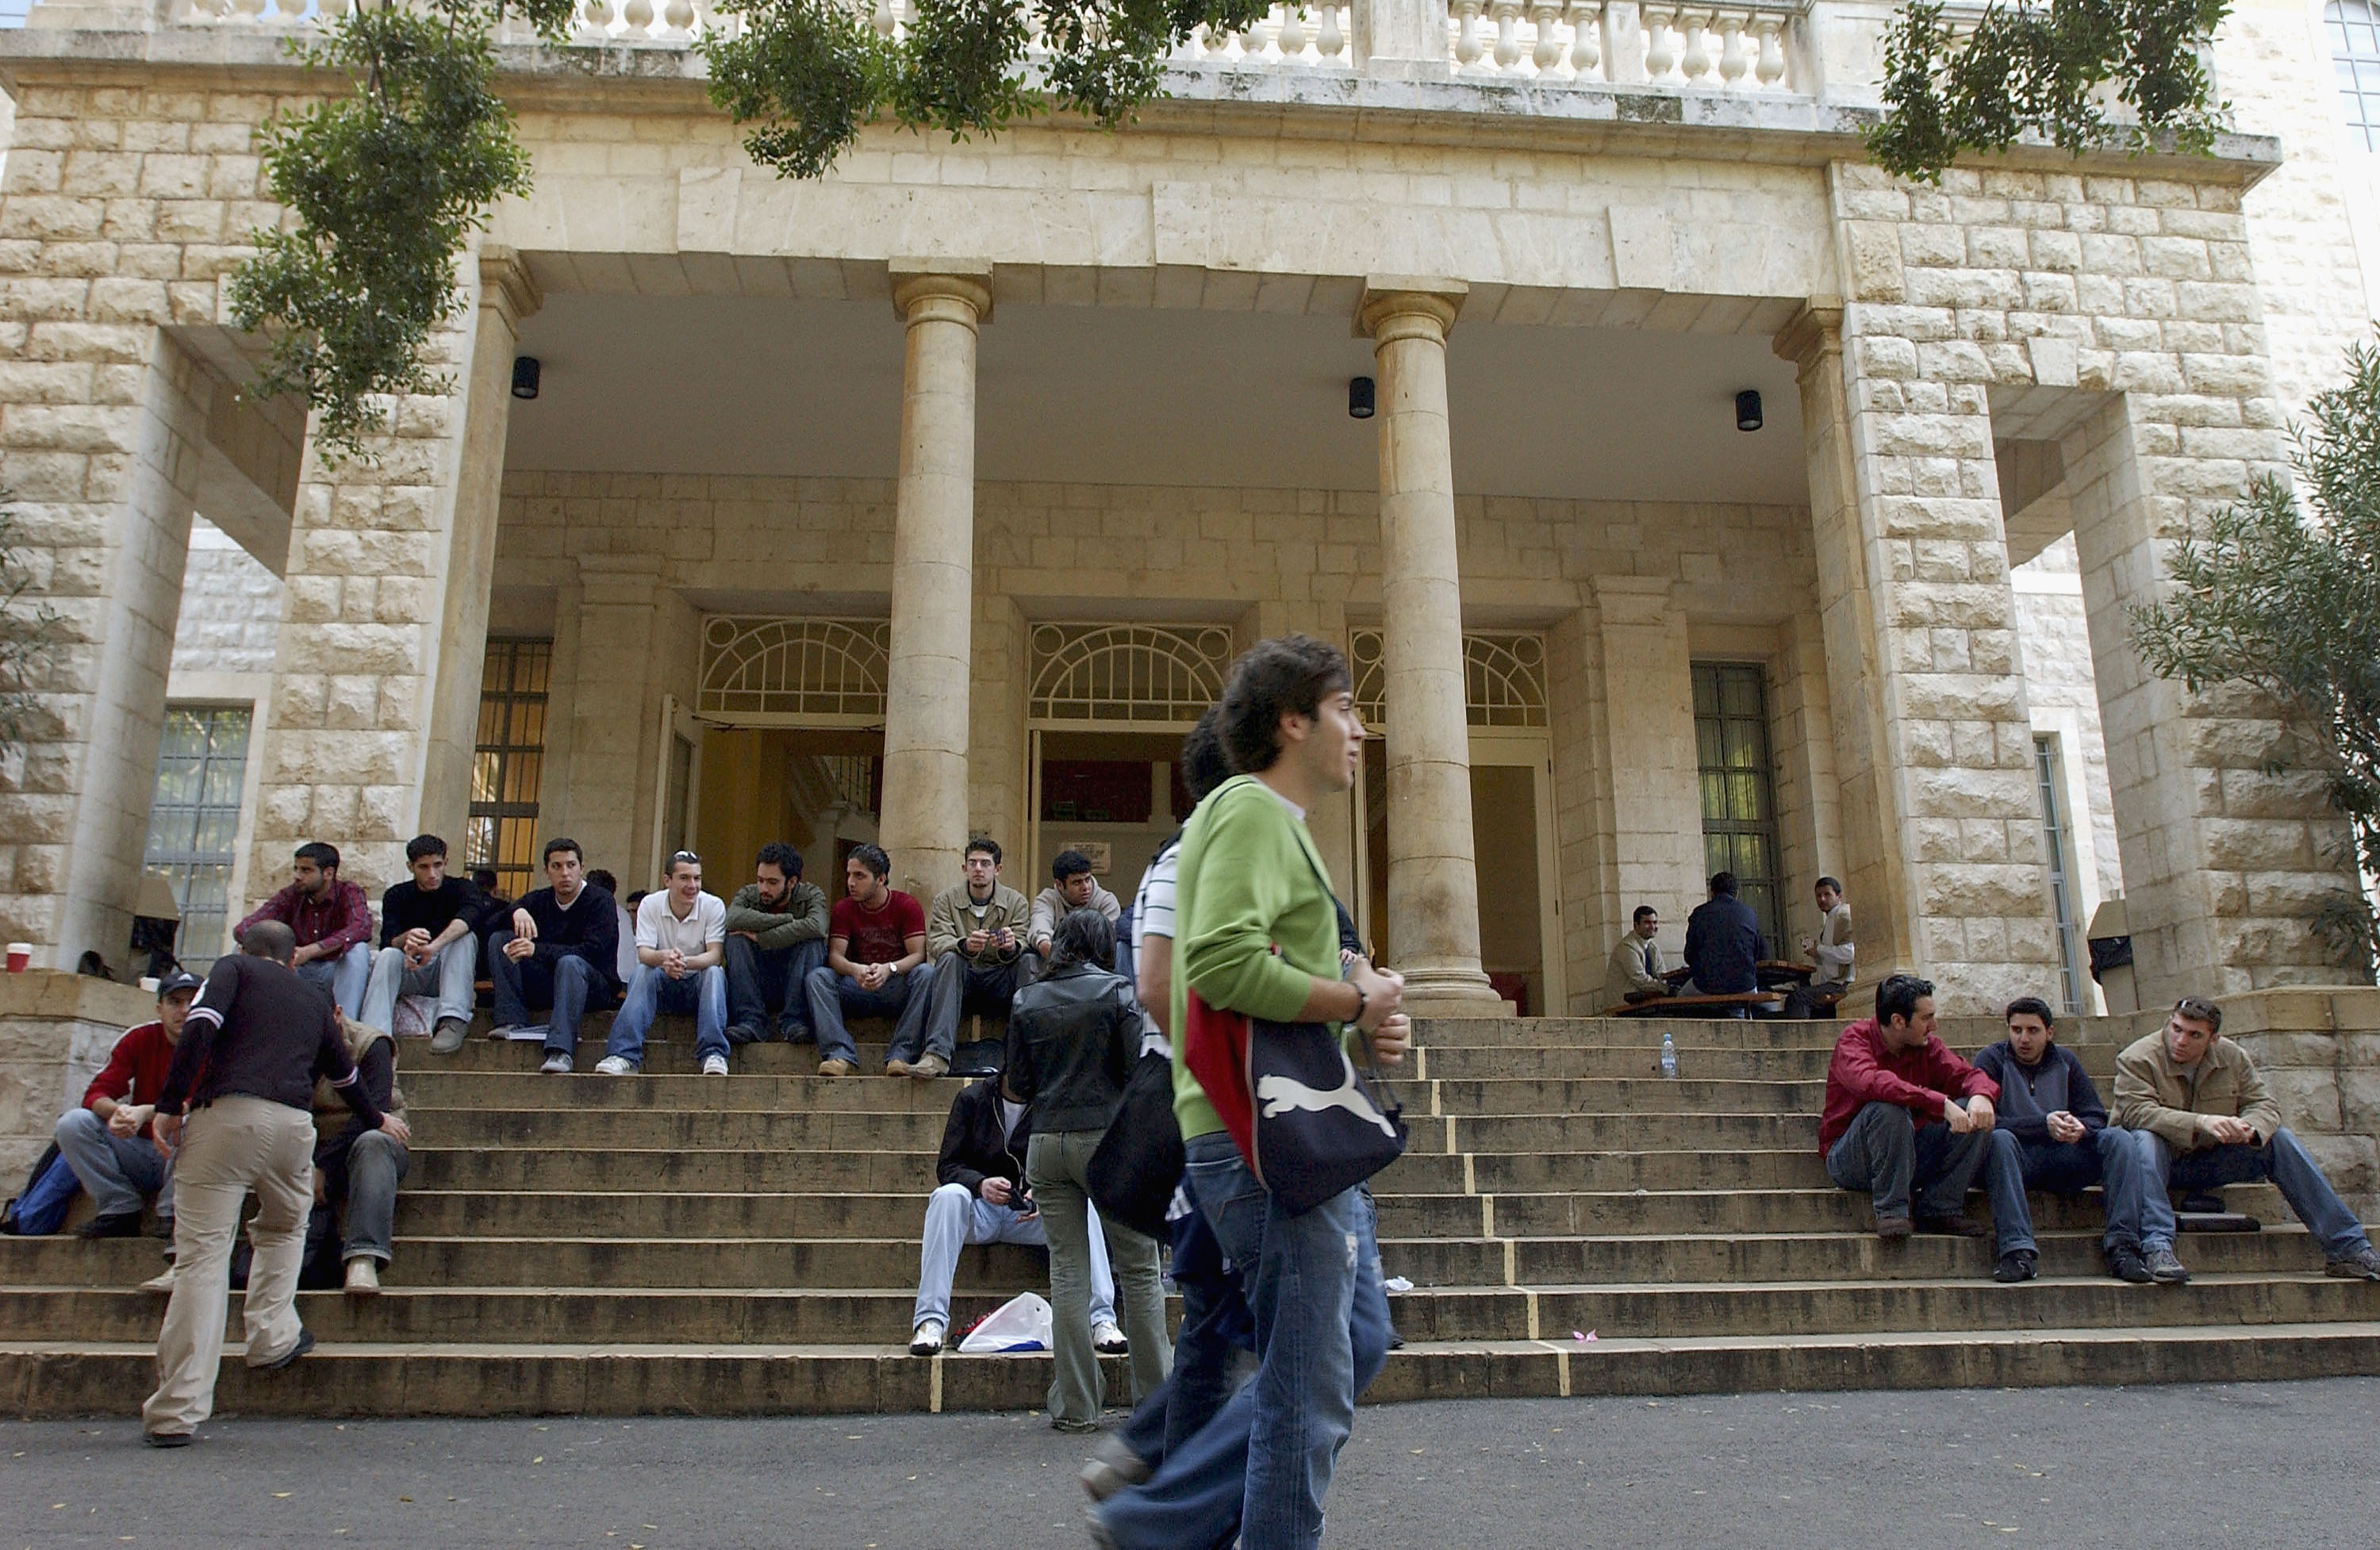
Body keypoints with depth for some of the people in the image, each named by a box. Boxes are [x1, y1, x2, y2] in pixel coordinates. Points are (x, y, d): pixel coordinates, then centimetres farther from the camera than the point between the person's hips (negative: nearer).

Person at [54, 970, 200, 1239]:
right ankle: (121, 1211, -7)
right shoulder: (139, 1038, 1)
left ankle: (172, 1215, -16)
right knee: (72, 1123, -14)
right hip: (138, 1153, 4)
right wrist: (116, 1111, -31)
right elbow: (95, 1094, -7)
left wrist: (146, 1113, -35)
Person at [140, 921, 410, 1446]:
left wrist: (169, 1106, -4)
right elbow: (343, 1075, 40)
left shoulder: (233, 967, 18)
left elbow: (199, 1028, -3)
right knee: (285, 1229, 28)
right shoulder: (316, 1001, 28)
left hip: (225, 1113, -3)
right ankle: (272, 1338, 17)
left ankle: (176, 1411, -6)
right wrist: (377, 1119, 58)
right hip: (292, 1125, 3)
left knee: (202, 1255, -4)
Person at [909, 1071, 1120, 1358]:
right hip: (980, 1208, 0)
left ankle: (1101, 1319, -29)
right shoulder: (972, 1097, 0)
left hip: (1031, 1214, 1)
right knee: (947, 1196, -32)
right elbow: (947, 1166, -3)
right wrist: (981, 1184, -25)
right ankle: (930, 1321, -34)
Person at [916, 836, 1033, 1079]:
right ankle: (937, 1054, -45)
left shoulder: (1016, 902, 8)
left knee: (1029, 960, -27)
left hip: (998, 983, 0)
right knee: (949, 959, -32)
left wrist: (1011, 947, -32)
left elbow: (1021, 948, -5)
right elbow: (936, 943, -10)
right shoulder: (946, 899, 6)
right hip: (961, 982, 0)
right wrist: (965, 945, -34)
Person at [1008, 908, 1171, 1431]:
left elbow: (1019, 1086, 8)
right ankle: (1156, 1397, 11)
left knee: (1066, 1271, 6)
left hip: (1047, 1143, 3)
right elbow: (1139, 1073, -8)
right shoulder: (1117, 993, -3)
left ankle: (1075, 1406, 8)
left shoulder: (1027, 1000, 7)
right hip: (1107, 1139, -3)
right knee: (1139, 1270, 6)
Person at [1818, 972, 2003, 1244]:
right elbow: (1870, 1082, -34)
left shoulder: (1927, 1046, 5)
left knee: (1976, 1114, -10)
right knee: (1889, 1109, -35)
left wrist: (1981, 1096, -24)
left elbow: (1967, 1074, 1)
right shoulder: (1855, 1039, -14)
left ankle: (1940, 1209, -10)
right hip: (1849, 1158, -6)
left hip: (1909, 1155, 6)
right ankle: (1891, 1211, -24)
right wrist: (1941, 1103, -40)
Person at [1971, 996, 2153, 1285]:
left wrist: (2081, 1127, -17)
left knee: (2119, 1139, -19)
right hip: (2017, 1158, -4)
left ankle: (2122, 1245, -28)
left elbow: (2097, 1116, 8)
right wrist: (2044, 1125, -22)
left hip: (2062, 1157, 4)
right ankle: (2018, 1250, -44)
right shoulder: (1991, 1058, 2)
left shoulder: (2064, 1061, 16)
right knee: (2000, 1139, -37)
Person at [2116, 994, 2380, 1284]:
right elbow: (2137, 1111, -28)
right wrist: (2201, 1123, -40)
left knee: (2281, 1139, -9)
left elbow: (2264, 1105, -2)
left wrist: (2250, 1128, -27)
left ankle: (2347, 1249, -6)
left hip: (2210, 1160, 5)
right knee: (2144, 1138, -38)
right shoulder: (2137, 1059, -16)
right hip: (2161, 1162, -5)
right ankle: (2158, 1247, -47)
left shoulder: (2233, 1057, 1)